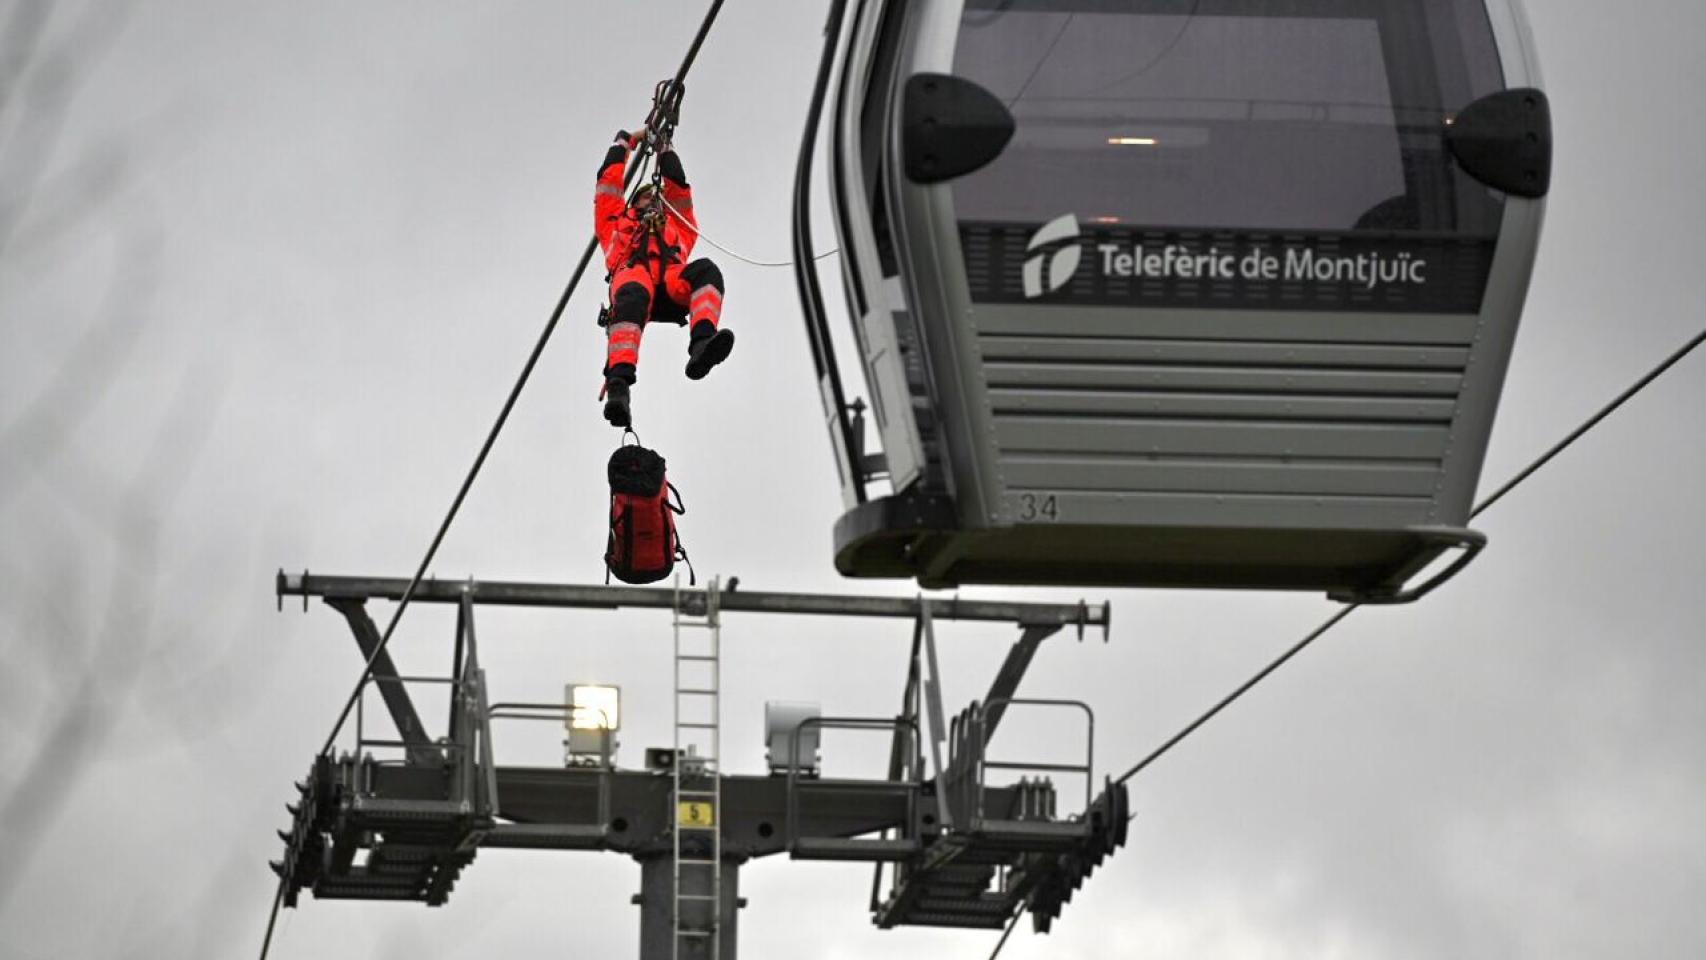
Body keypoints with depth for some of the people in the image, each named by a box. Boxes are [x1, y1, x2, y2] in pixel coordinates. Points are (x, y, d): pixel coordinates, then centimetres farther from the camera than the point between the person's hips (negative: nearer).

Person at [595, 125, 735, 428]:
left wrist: (665, 150, 48)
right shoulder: (617, 222, 44)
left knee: (705, 270, -33)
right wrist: (626, 141, 51)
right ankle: (618, 386, -65)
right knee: (633, 297, -41)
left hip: (672, 280, 2)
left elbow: (678, 189, 43)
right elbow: (609, 182, 43)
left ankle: (702, 346, -59)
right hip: (632, 273, -2)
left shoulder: (677, 226, 47)